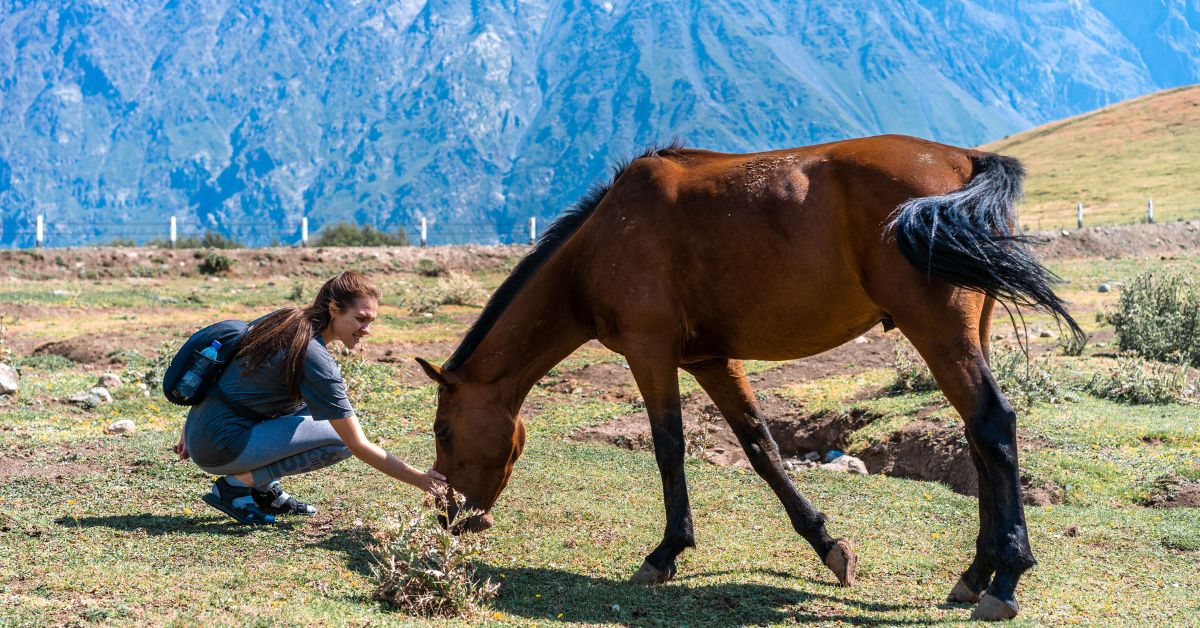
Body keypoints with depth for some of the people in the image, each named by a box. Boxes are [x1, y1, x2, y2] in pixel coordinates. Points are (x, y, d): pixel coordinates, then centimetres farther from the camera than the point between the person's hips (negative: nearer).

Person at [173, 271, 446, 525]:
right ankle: (236, 485, -7)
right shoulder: (317, 361, -19)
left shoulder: (283, 318, 5)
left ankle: (266, 489, 11)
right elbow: (358, 446, -17)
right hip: (220, 446, -9)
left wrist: (192, 432, 22)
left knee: (316, 404, 14)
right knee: (340, 438, -10)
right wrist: (421, 480, -14)